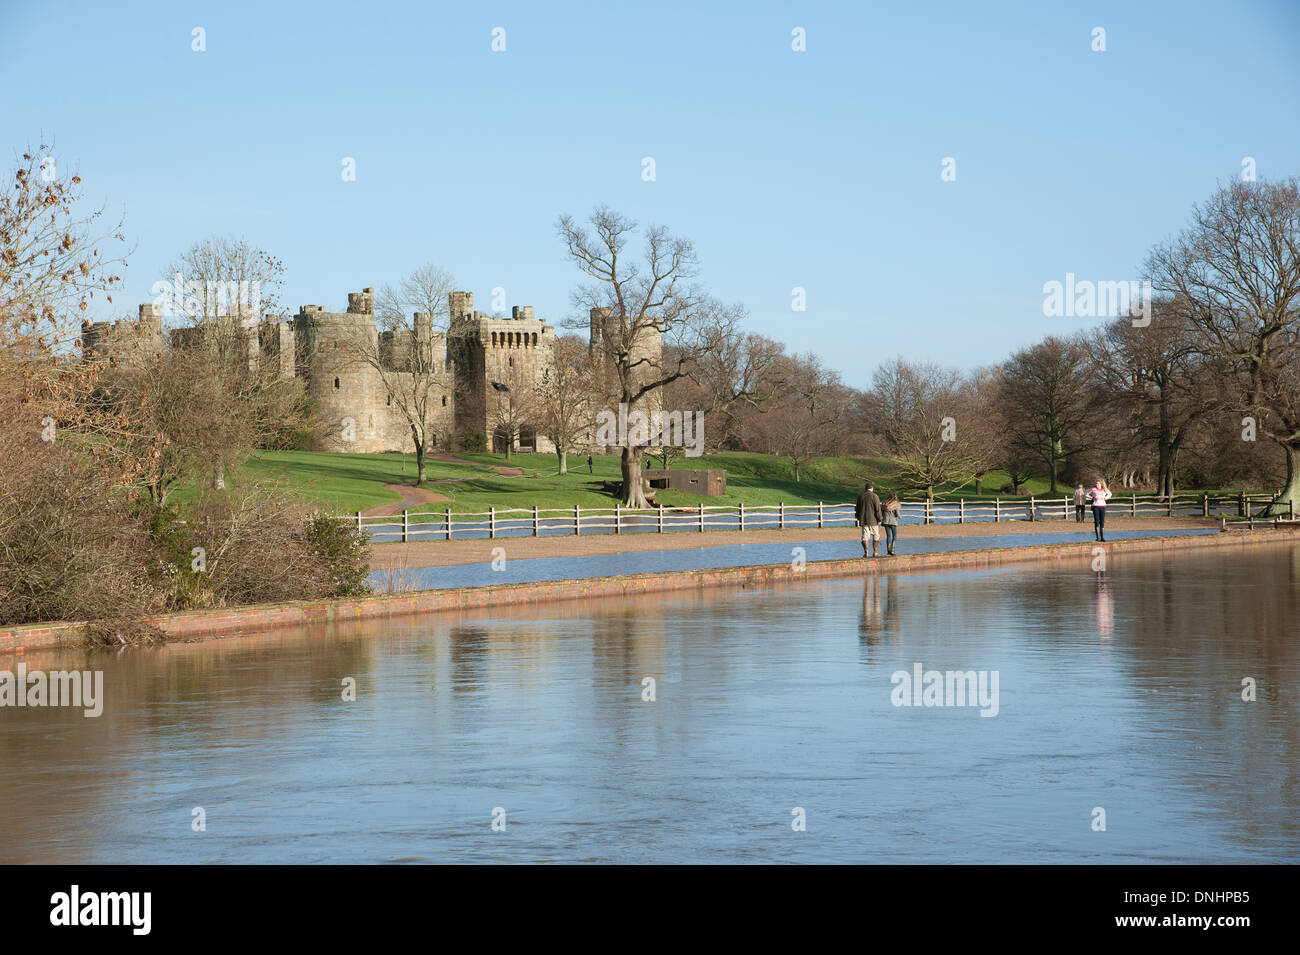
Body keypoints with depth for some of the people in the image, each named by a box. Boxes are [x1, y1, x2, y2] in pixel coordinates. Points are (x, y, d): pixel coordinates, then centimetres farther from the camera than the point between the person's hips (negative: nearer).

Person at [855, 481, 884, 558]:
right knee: (875, 537, 7)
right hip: (873, 520, -4)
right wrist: (879, 519, -5)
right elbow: (878, 509, -11)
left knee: (865, 537, 5)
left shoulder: (860, 496, 7)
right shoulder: (874, 496, -9)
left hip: (863, 520, 4)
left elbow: (857, 508, 15)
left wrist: (859, 518, 24)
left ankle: (866, 553, 1)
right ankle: (875, 553, 7)